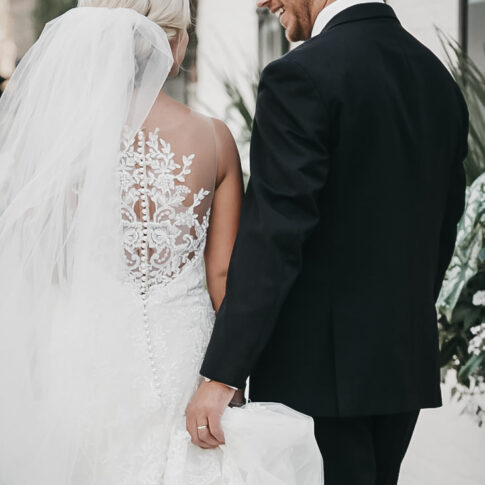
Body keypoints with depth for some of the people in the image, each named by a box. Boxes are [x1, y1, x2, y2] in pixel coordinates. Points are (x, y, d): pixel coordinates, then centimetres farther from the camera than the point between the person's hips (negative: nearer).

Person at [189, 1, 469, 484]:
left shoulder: (302, 76, -15)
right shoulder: (439, 78, 9)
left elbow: (273, 237, -20)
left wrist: (221, 374, -19)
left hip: (320, 365, -8)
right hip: (408, 364, 8)